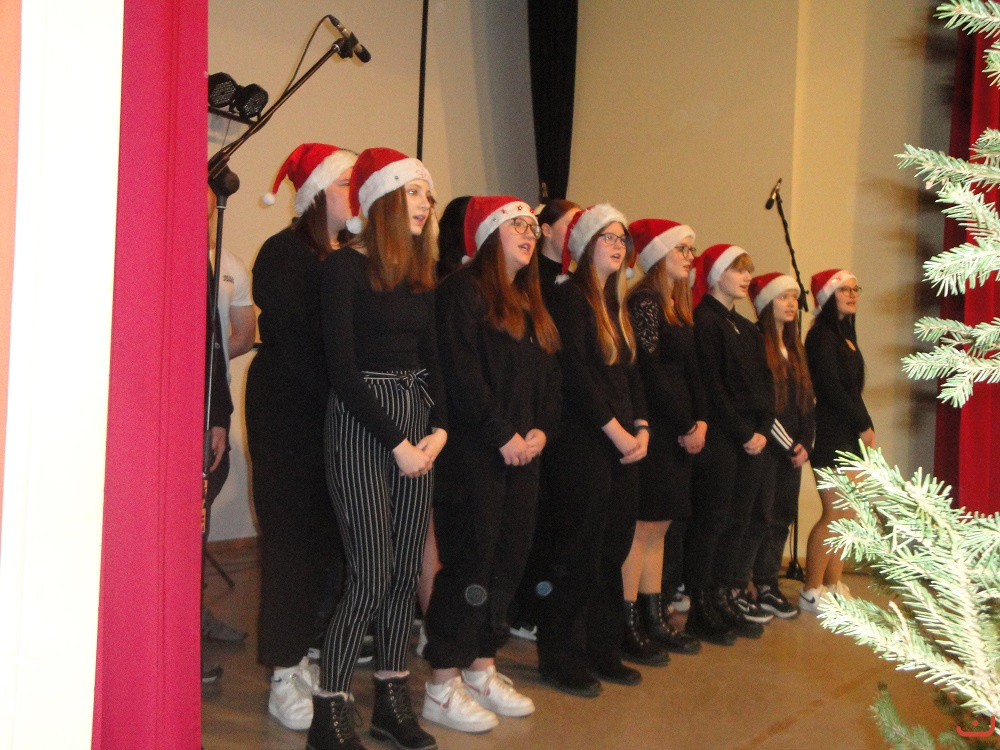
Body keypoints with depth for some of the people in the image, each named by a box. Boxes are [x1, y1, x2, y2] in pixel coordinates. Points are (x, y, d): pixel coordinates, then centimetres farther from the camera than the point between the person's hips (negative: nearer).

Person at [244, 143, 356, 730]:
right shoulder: (284, 254, -6)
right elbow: (289, 343, -14)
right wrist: (338, 400, -18)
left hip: (339, 417, 6)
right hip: (290, 416, -6)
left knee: (329, 535, 7)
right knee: (293, 536, -1)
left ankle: (310, 657, 20)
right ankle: (284, 677, 9)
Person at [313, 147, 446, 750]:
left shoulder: (421, 276, 14)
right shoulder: (346, 267, -7)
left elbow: (432, 359, 13)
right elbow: (343, 368, -13)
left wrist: (438, 428, -3)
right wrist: (396, 441, -14)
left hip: (416, 426, 7)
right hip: (360, 423, -7)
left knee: (407, 570, 8)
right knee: (372, 575, -8)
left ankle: (392, 701, 21)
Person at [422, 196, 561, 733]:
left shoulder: (532, 304, 20)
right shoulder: (464, 291, -6)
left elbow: (550, 376, 17)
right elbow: (461, 375, -16)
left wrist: (541, 429, 0)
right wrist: (502, 435, -16)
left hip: (522, 451, 9)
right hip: (474, 451, -8)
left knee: (510, 557, 10)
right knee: (469, 561, -5)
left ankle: (482, 670, 22)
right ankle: (444, 686, 4)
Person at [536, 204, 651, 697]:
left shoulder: (614, 305, 18)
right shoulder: (570, 296, -8)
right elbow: (575, 374, -16)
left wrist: (640, 427, 3)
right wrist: (616, 432, -14)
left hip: (622, 446, 8)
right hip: (581, 447, -8)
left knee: (613, 551, 11)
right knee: (580, 554, -3)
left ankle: (603, 651, 23)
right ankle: (559, 659, 10)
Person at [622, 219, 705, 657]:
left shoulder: (680, 307, 17)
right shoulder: (644, 302, -11)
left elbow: (690, 371, 16)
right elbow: (650, 372, -16)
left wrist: (700, 420, 3)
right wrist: (685, 426, -11)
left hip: (679, 432, 9)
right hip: (652, 429, -9)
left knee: (658, 526, 12)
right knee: (642, 526, -5)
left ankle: (655, 619, 19)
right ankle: (628, 625, 2)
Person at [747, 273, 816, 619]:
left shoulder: (795, 349, 17)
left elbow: (806, 402, 16)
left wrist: (805, 443, 4)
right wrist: (788, 445, -11)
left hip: (793, 448, 8)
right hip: (766, 445, -7)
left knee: (784, 514, 8)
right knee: (764, 515, -5)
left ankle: (770, 584, 14)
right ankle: (762, 587, 2)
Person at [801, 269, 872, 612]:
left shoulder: (845, 335, 18)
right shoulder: (823, 335, -8)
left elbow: (852, 388, 16)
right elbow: (830, 388, -15)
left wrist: (865, 427, 6)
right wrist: (864, 425, -9)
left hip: (851, 436, 9)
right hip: (831, 435, -9)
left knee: (848, 514, 8)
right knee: (835, 514, -8)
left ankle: (834, 586, 15)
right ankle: (812, 592, 0)